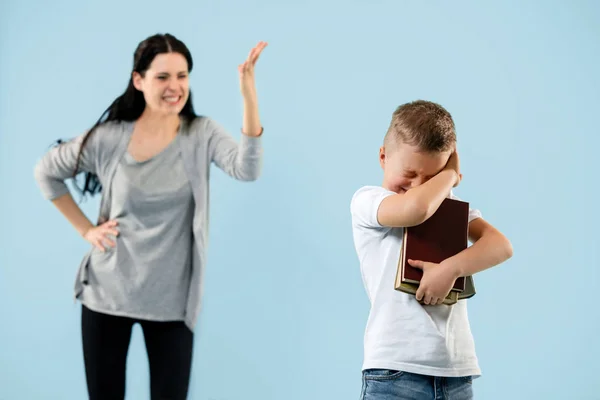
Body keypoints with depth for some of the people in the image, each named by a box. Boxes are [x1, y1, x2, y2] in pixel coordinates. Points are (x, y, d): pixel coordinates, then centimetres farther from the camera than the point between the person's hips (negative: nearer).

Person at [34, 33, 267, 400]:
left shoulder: (202, 134, -6)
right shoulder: (108, 138, -6)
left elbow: (247, 169, -26)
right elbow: (46, 172, 9)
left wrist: (249, 94, -36)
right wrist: (85, 229, 2)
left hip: (171, 300, 0)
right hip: (107, 293, 1)